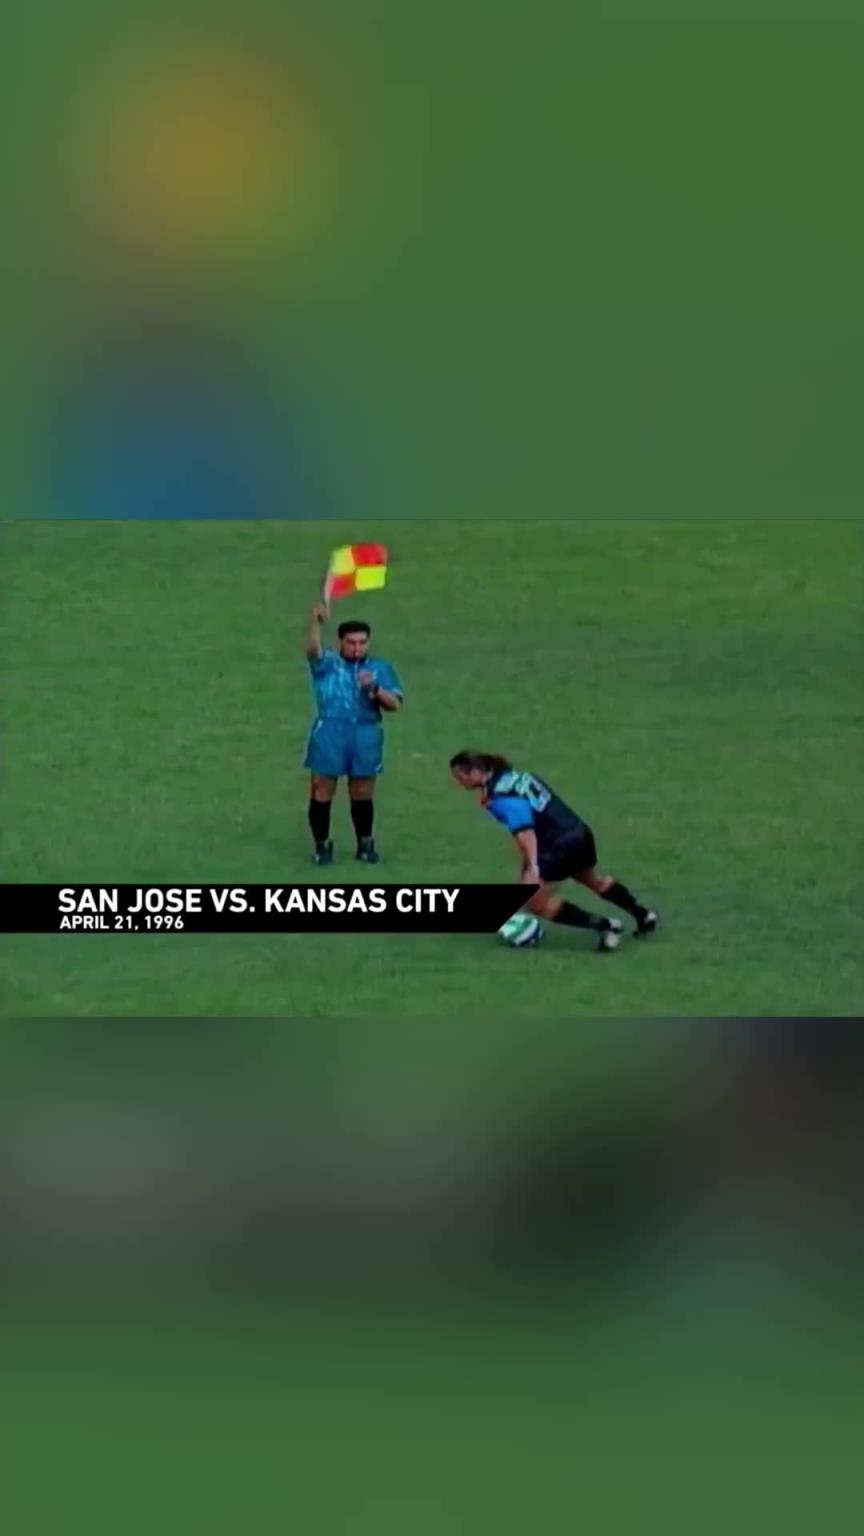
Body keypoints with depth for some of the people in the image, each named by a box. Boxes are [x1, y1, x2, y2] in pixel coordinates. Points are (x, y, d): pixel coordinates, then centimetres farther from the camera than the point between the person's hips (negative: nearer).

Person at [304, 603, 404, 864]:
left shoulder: (381, 669, 11)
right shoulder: (327, 664, 5)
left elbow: (394, 705, 5)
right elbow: (313, 649, -18)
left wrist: (375, 689, -14)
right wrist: (316, 623, -37)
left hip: (366, 737, 1)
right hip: (329, 734, -1)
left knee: (362, 795, 8)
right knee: (321, 793, -2)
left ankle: (365, 844, 23)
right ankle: (322, 845, 9)